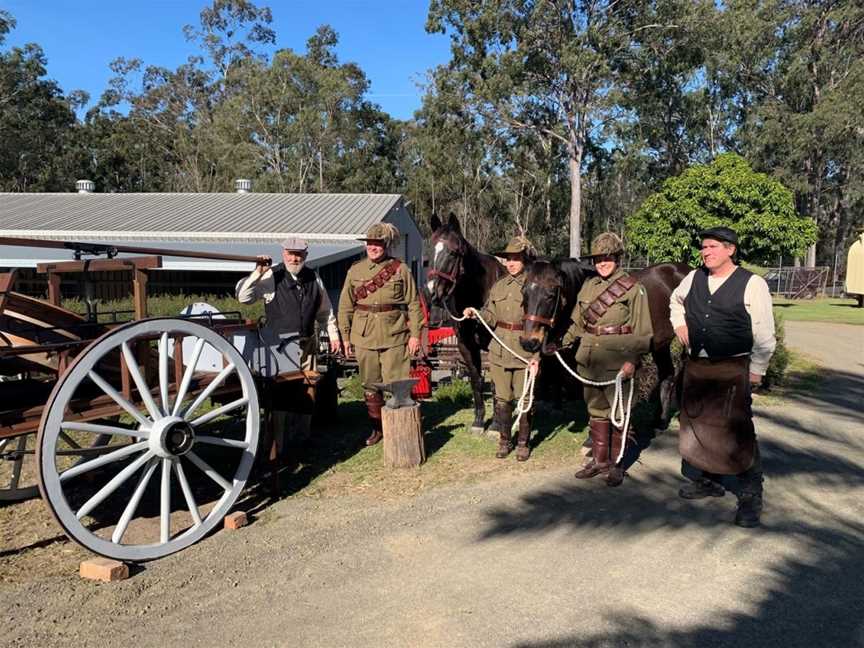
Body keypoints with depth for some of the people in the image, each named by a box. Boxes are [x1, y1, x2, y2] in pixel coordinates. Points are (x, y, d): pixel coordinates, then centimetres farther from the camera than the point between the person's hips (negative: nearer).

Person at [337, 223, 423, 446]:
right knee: (370, 386, 11)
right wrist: (345, 336, 6)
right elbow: (346, 306, 10)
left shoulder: (400, 269, 0)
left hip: (394, 337, -3)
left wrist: (415, 334, -5)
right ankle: (377, 428, 26)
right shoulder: (355, 271, 7)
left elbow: (413, 304, 0)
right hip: (364, 337, 3)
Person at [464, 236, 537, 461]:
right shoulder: (499, 286, 10)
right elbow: (490, 317, 11)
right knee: (502, 399, 10)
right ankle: (504, 440, 25)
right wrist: (475, 314, -10)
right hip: (499, 349, 4)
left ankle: (523, 443, 21)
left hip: (525, 350, -4)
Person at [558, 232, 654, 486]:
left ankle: (616, 464, 19)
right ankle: (599, 460, 27)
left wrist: (633, 360, -20)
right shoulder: (588, 286, 10)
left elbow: (642, 331, -9)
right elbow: (577, 323, 17)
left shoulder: (633, 289, -5)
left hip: (617, 362, -5)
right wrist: (562, 343, 4)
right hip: (589, 360, 6)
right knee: (595, 411, 15)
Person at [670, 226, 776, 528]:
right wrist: (679, 323, 10)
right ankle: (710, 481, 33)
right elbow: (675, 300, 27)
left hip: (732, 370, -6)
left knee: (738, 431, -7)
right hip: (695, 366, 6)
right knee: (697, 424, 15)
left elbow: (764, 334, -9)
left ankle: (751, 497, 6)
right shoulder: (694, 278, 5)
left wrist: (757, 369, -11)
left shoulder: (752, 284, -10)